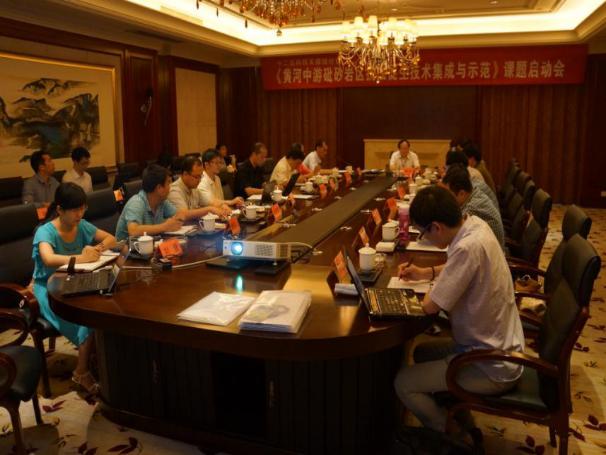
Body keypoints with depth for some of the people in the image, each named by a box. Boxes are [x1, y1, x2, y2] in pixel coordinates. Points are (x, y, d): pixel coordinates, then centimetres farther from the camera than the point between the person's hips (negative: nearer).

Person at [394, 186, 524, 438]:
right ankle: (466, 427, 32)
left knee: (403, 383, -6)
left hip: (492, 369, -9)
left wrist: (432, 287, -4)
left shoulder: (468, 247, -32)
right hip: (500, 347, 9)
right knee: (422, 352, 24)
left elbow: (430, 306, -24)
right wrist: (425, 273, 10)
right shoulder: (474, 224, -4)